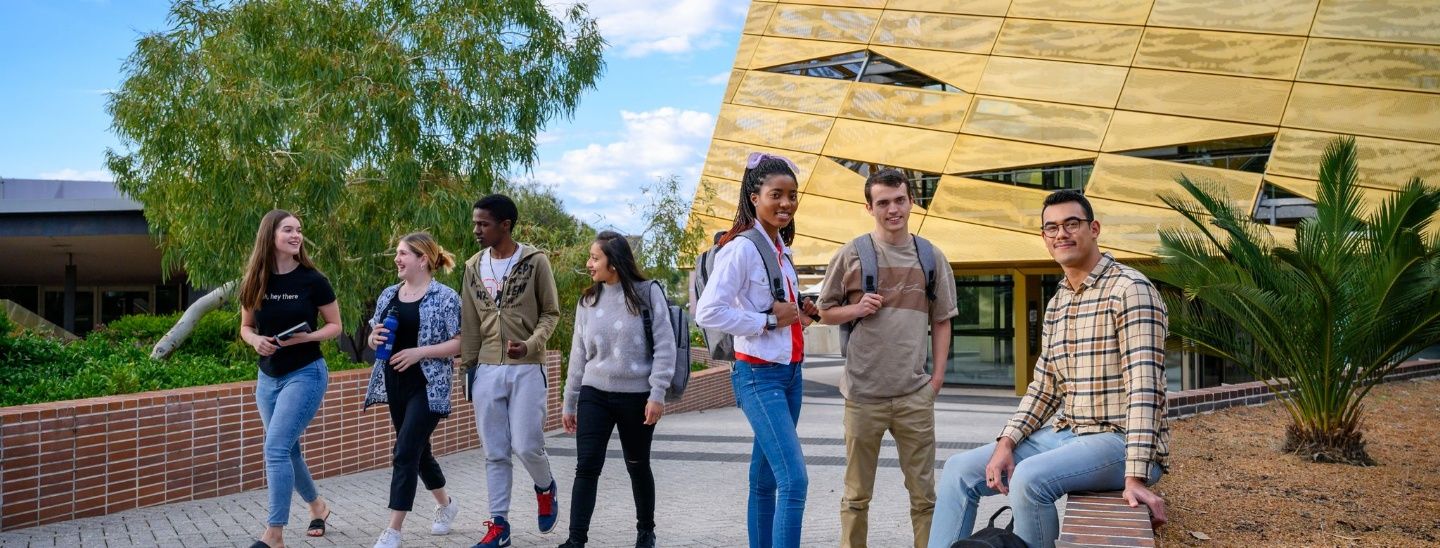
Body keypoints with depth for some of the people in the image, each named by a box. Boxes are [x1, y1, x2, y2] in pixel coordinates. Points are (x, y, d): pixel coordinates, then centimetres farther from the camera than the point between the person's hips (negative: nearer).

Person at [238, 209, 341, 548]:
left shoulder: (312, 280, -11)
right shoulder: (254, 283, -1)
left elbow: (335, 326, -3)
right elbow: (245, 328, 11)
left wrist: (307, 337, -21)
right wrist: (256, 340, -11)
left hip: (306, 374, -5)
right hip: (268, 377, 5)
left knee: (276, 448, -14)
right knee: (288, 449, 14)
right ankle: (317, 506, 37)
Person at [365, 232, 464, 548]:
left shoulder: (445, 297, -11)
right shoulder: (388, 295, 9)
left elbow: (461, 343, -13)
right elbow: (374, 337, 17)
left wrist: (419, 352, -20)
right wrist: (375, 339, -6)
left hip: (427, 387, -7)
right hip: (395, 384, 7)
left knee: (405, 453, -11)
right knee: (418, 450, 17)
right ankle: (446, 504, 39)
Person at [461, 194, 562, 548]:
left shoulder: (536, 262, -5)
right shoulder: (474, 267, 7)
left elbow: (551, 313, -1)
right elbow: (469, 322, 11)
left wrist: (530, 345, -18)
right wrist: (468, 367, 10)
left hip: (526, 369, -4)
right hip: (487, 370, 4)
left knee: (526, 445, -7)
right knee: (495, 453, 5)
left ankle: (545, 488, 25)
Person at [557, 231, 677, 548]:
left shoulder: (648, 293, -6)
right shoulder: (588, 301, 7)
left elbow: (664, 347, -8)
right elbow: (579, 354, 10)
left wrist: (657, 394, -13)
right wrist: (569, 403, 11)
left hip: (636, 397, -3)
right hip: (594, 395, 3)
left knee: (638, 466, 11)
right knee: (586, 467, -6)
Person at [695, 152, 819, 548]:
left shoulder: (779, 248, 11)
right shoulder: (741, 248, -15)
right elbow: (708, 313, -21)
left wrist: (798, 314, 3)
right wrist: (770, 320, -18)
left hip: (790, 372, 8)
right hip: (759, 376, -8)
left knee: (765, 479, 14)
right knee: (794, 480, -14)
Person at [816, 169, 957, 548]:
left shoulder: (932, 257, 7)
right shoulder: (851, 254, 0)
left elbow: (941, 321, 12)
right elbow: (826, 312, 8)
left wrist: (938, 376, 3)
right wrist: (857, 309, -12)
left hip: (915, 394, 2)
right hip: (863, 393, -1)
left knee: (923, 492, 8)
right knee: (857, 494, 9)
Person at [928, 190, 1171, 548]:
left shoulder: (1130, 289, -13)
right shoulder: (1057, 304, 13)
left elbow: (1144, 385, -22)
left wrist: (1136, 476, -29)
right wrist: (1006, 443, -2)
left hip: (1119, 440, -8)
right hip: (1068, 435, 8)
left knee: (1029, 479, -32)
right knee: (960, 470, 2)